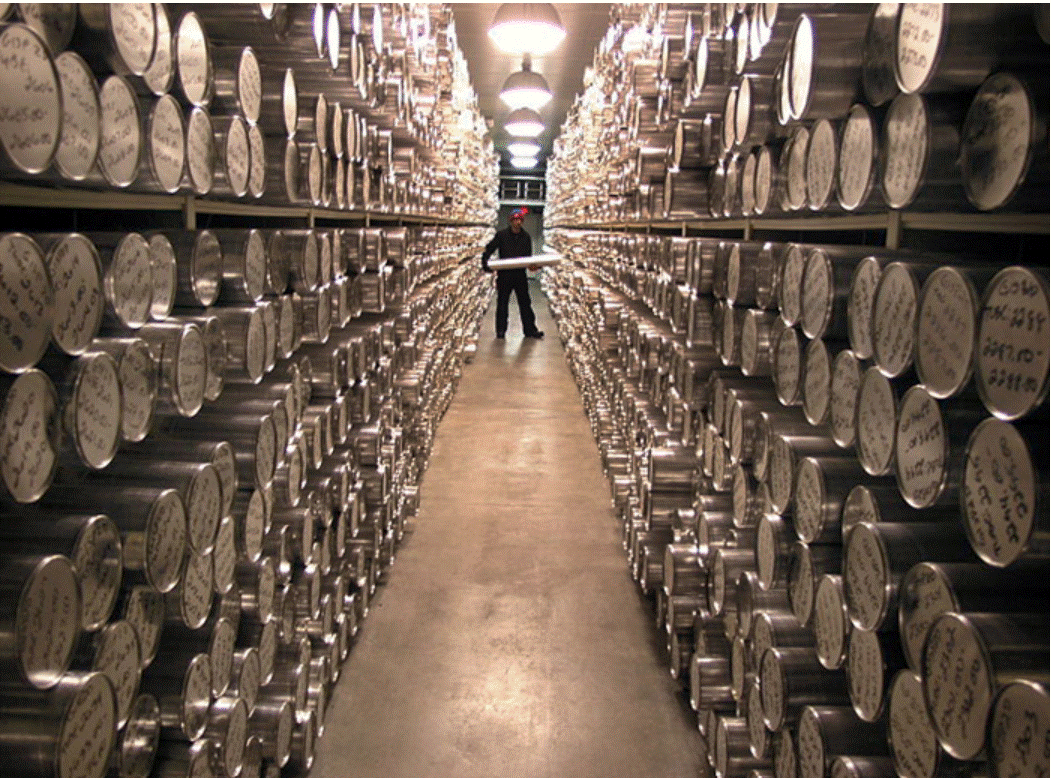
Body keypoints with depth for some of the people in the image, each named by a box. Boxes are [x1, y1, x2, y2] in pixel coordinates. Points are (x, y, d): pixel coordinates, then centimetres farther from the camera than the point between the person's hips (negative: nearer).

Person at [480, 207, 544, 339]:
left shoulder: (526, 237, 8)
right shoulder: (502, 235, 1)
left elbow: (528, 256, 9)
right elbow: (488, 250, 1)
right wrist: (485, 264, -15)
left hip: (520, 274, 2)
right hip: (504, 274, -2)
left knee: (525, 303, 4)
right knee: (502, 303, 4)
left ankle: (530, 330, 9)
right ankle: (501, 331, 13)